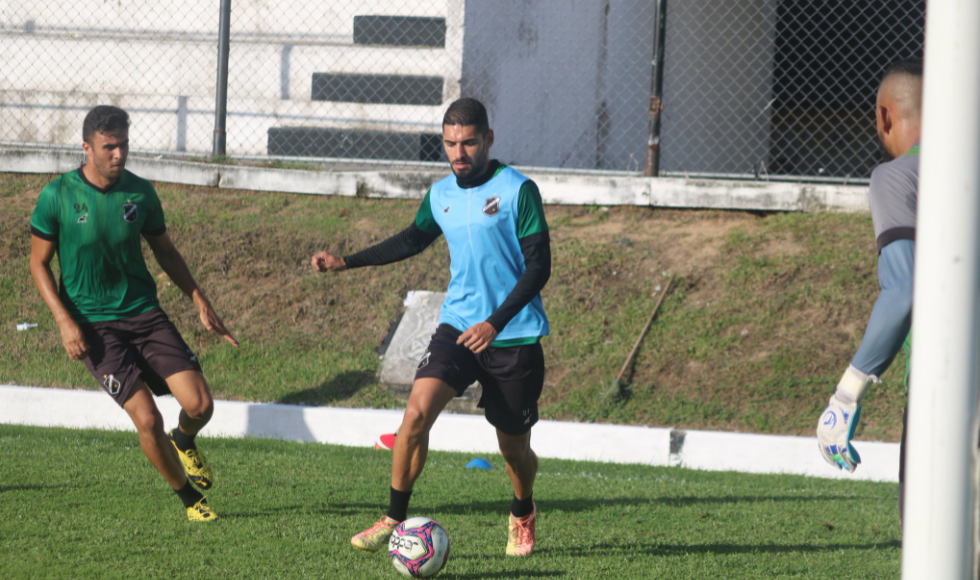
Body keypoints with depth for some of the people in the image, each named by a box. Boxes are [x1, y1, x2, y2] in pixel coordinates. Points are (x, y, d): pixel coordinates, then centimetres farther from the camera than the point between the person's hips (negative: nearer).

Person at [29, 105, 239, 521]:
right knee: (147, 420, -15)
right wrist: (65, 322, -12)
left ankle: (184, 441, 28)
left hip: (144, 312, 3)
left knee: (199, 404, -9)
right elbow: (38, 263, -1)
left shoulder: (140, 192, 1)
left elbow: (165, 251, 16)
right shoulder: (57, 197, -9)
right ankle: (187, 496, 8)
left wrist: (200, 302, 10)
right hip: (93, 326, -3)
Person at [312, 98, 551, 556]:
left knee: (514, 447, 8)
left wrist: (495, 323, -24)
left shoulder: (518, 190, -11)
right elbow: (414, 239, 26)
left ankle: (523, 514, 40)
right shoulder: (440, 195, 5)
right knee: (417, 411, -19)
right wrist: (347, 262, 23)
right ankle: (394, 521, -8)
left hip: (514, 336, -3)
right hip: (458, 324, 3)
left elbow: (538, 266, -14)